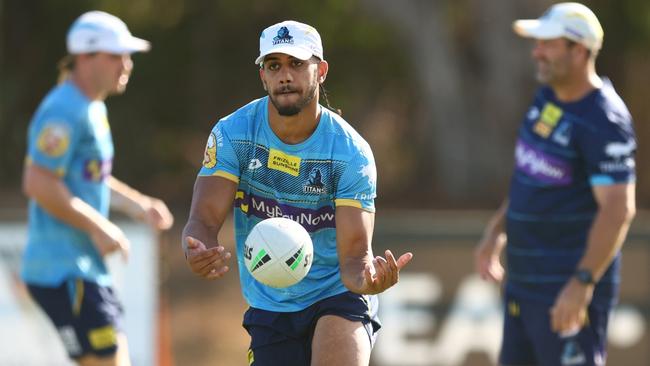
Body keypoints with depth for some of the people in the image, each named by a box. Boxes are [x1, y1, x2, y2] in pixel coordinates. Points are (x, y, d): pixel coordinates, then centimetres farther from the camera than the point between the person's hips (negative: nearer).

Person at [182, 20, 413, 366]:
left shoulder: (352, 152, -15)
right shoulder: (232, 133, -9)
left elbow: (354, 252, -19)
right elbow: (204, 219, -16)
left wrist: (367, 277, -44)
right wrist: (199, 254, -41)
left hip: (338, 299, -3)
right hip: (268, 309, 3)